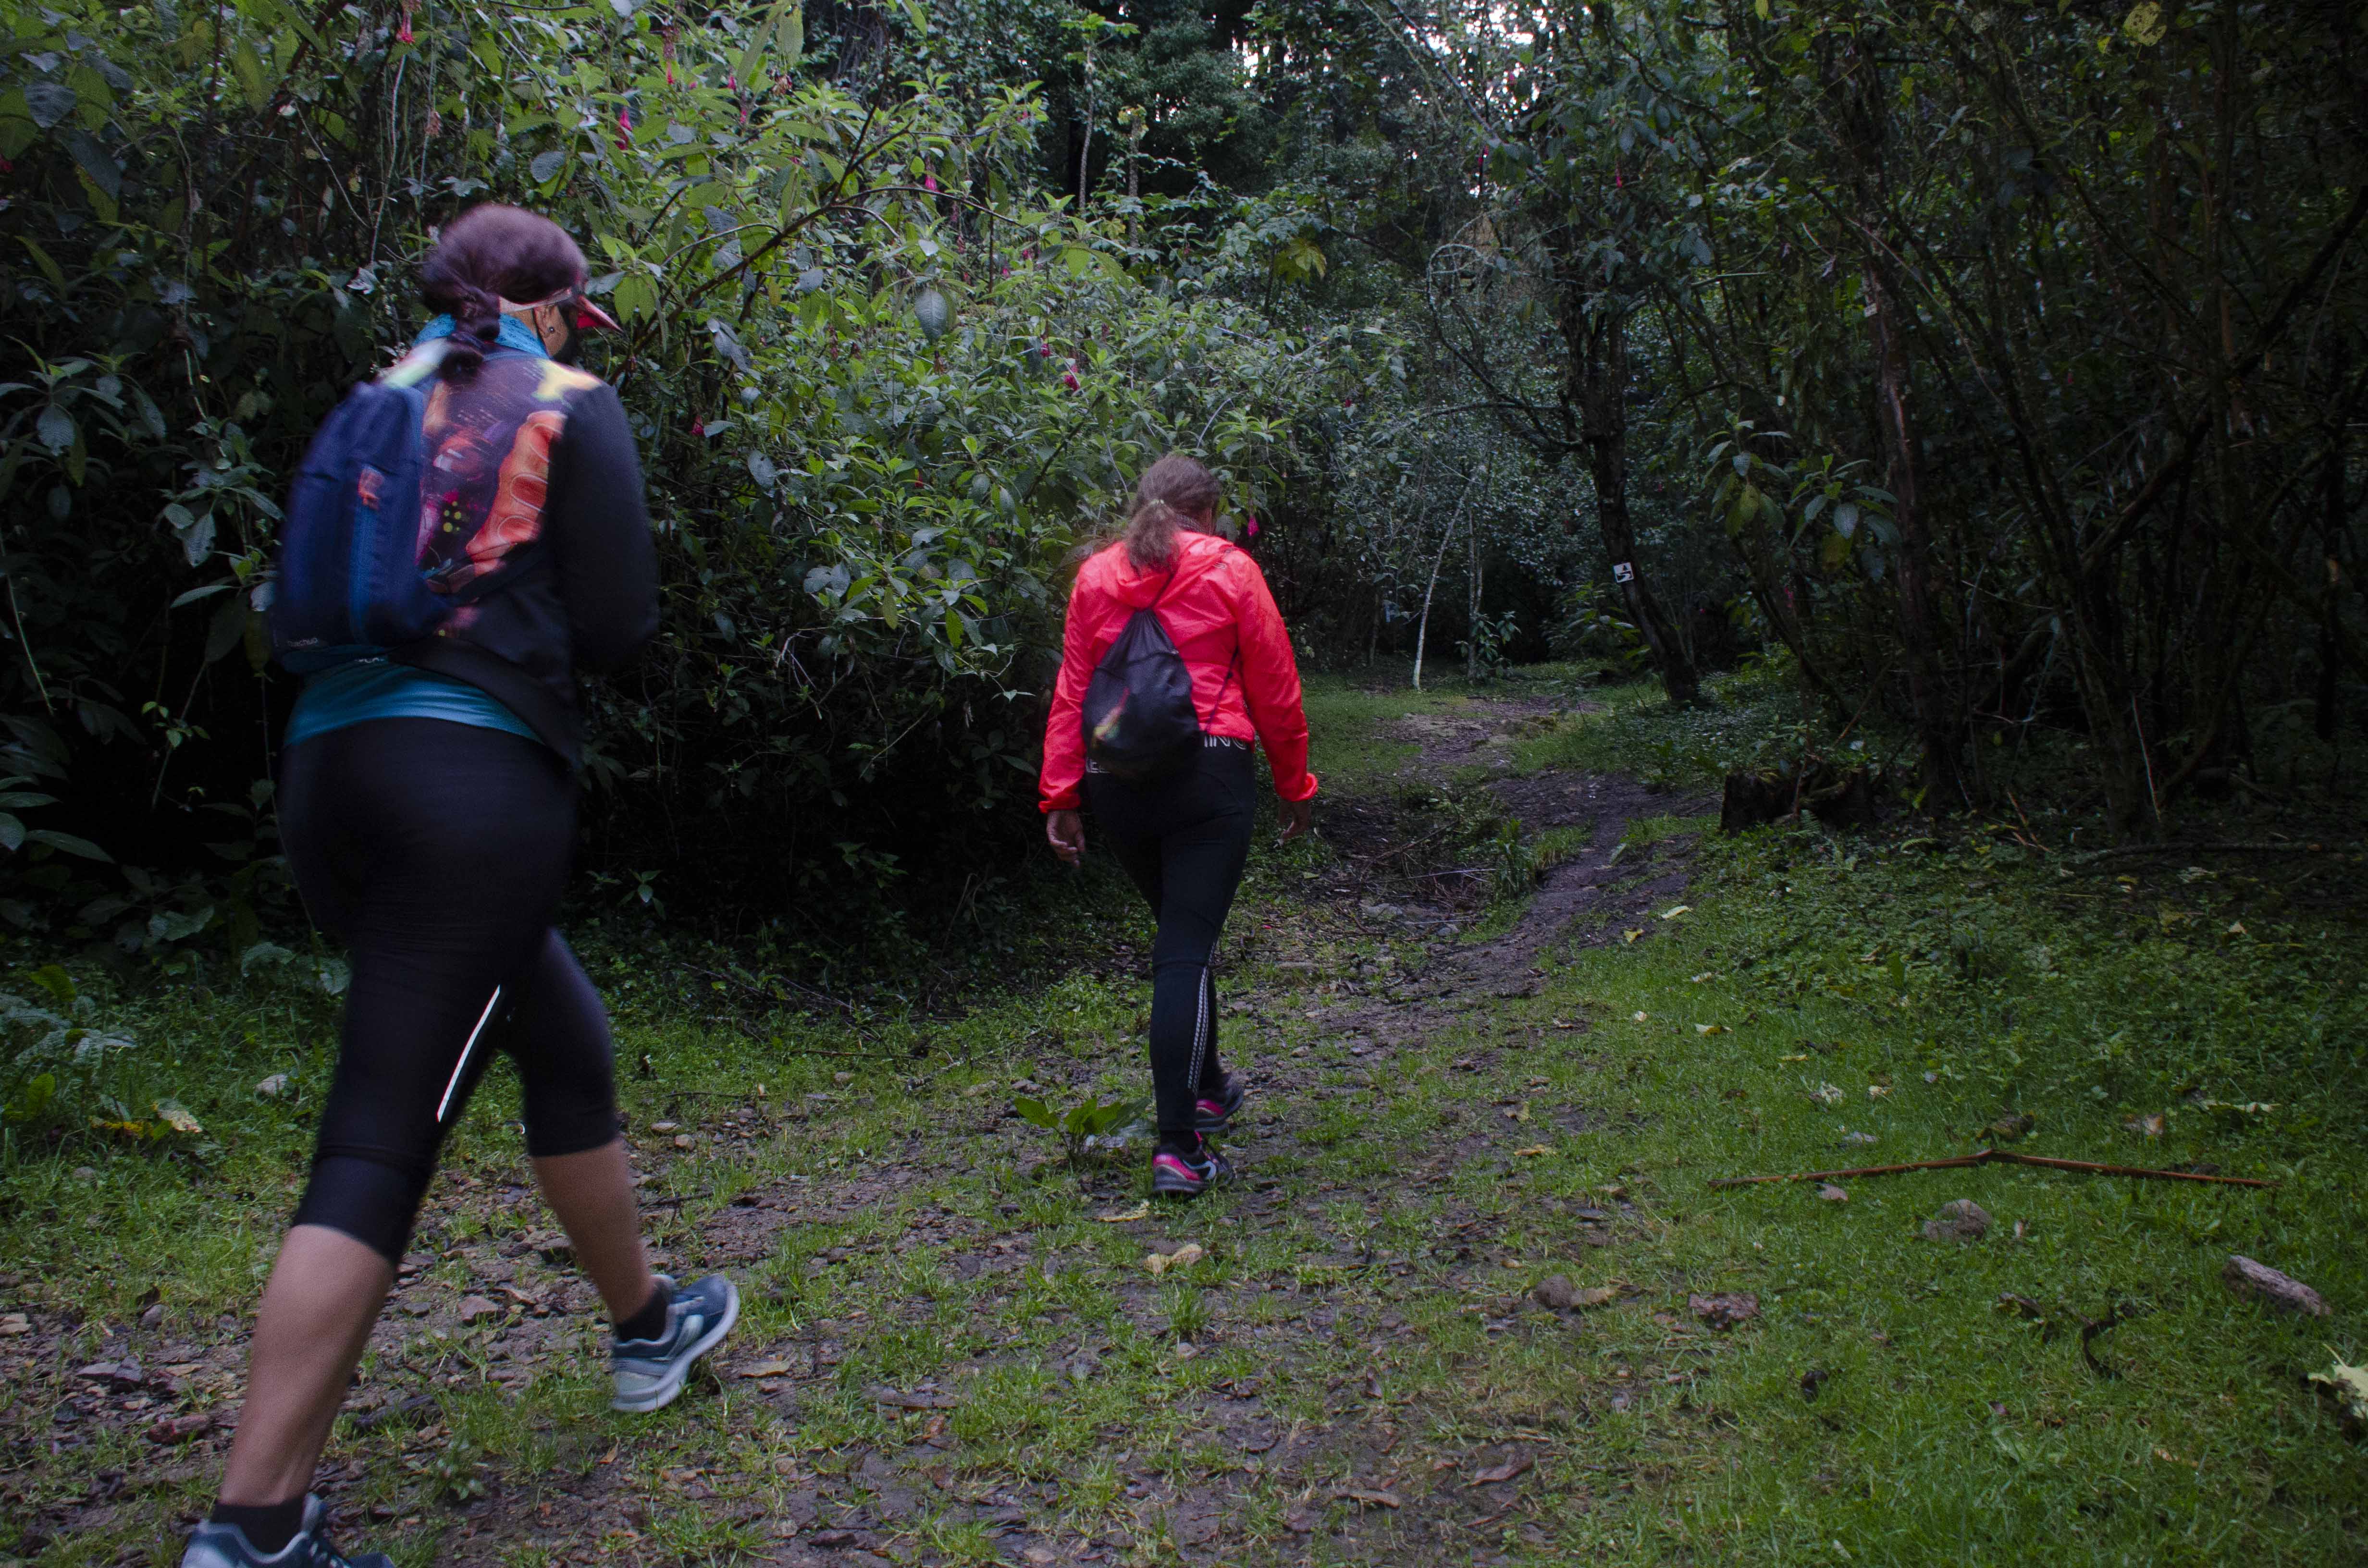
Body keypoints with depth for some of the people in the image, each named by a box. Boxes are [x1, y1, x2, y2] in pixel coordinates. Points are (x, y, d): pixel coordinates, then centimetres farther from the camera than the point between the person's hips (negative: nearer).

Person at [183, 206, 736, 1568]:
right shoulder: (570, 406, 2)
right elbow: (620, 627, -4)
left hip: (330, 770, 7)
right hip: (476, 780, -7)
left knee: (565, 1038, 22)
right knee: (381, 1137, -7)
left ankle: (649, 1324, 37)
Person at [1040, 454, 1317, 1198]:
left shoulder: (1096, 575, 11)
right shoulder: (1229, 570, 1)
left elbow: (1072, 691, 7)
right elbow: (1275, 690, 3)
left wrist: (1061, 795, 7)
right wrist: (1295, 787, 12)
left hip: (1118, 782, 4)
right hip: (1209, 776, -4)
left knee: (1180, 932, 23)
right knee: (1186, 951, -4)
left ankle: (1205, 1087, 39)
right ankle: (1178, 1147, -7)